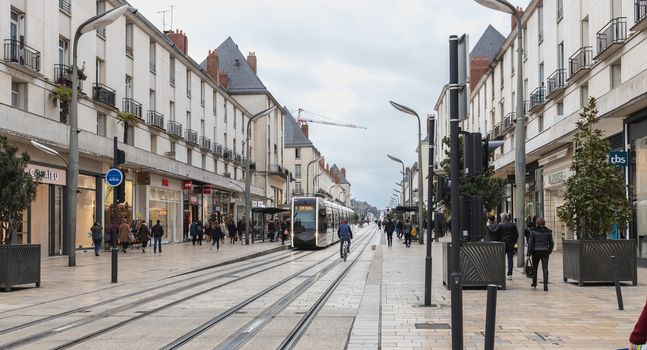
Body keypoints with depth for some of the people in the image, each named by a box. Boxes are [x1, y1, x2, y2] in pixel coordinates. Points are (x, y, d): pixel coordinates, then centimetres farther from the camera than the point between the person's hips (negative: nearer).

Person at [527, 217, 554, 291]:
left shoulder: (533, 231, -5)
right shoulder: (548, 232, 0)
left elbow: (530, 243, -6)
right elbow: (551, 243, 6)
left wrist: (529, 253, -1)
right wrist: (549, 251, 21)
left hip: (536, 252, 0)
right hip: (545, 252, 0)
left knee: (535, 267, 17)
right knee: (545, 268, -3)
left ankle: (534, 283, 31)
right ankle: (545, 284, -16)